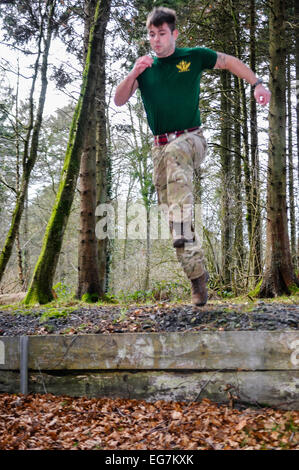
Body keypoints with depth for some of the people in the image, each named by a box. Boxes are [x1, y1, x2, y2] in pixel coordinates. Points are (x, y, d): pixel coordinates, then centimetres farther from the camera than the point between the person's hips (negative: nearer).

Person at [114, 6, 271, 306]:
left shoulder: (194, 56, 5)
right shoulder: (144, 67, 12)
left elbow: (229, 62, 18)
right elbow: (118, 101, 5)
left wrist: (256, 84, 8)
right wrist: (133, 74, -10)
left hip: (190, 139, -3)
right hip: (160, 146, 4)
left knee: (175, 157, -40)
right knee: (170, 209, 0)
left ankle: (182, 233, -52)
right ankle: (197, 273, 8)